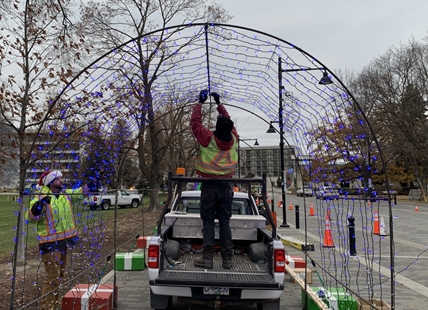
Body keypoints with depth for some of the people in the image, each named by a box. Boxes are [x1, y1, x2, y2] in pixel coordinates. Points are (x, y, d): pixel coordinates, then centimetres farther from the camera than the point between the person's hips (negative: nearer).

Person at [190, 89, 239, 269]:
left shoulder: (208, 139, -12)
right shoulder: (234, 139, -1)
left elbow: (195, 122, 2)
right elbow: (228, 122, 18)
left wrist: (200, 102, 14)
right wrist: (219, 103, 27)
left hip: (209, 185, -3)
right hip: (225, 186, 4)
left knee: (208, 222, 2)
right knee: (225, 221, 8)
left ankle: (207, 258, 3)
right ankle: (227, 259, 12)